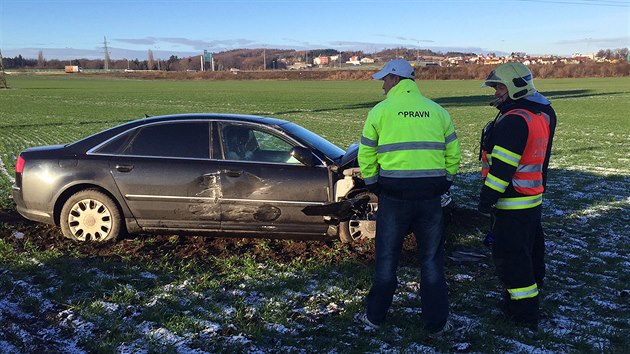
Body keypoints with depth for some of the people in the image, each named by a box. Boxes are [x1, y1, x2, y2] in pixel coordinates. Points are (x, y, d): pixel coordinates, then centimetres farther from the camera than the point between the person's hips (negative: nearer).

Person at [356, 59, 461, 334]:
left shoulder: (380, 111, -1)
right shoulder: (437, 111, 9)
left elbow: (366, 156, 1)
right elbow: (453, 154, 9)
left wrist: (373, 184, 14)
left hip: (393, 194, -2)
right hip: (431, 195, 3)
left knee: (387, 258, 11)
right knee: (431, 260, 13)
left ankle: (375, 316, 24)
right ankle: (436, 322, 20)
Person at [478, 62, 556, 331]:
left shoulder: (514, 121, -22)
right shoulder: (541, 116, 10)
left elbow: (502, 167, -25)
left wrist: (487, 198, -20)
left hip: (513, 204, -10)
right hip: (534, 200, 10)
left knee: (509, 256, -2)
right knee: (529, 250, 20)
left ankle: (525, 314, 6)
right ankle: (530, 298, 36)